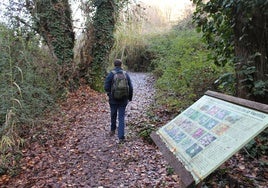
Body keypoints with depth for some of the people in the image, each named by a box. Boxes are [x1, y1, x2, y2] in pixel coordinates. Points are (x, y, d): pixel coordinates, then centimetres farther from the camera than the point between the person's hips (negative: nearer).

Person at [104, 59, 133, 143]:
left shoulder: (110, 74, -8)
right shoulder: (126, 74, -2)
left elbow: (106, 87, -10)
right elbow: (131, 88, -1)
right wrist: (130, 97, 13)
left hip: (113, 99, 0)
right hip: (123, 100, 1)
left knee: (113, 115, 20)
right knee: (121, 117, 5)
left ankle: (112, 130, 41)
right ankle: (121, 137, 0)